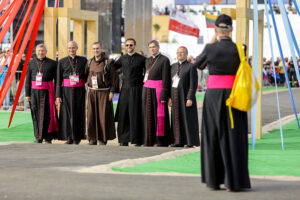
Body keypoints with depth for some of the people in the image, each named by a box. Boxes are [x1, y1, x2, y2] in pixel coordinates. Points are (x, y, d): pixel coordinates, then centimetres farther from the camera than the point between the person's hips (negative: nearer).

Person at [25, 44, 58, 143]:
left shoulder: (52, 63, 3)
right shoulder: (31, 63, 8)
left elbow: (57, 79, 2)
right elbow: (28, 79, 8)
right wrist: (27, 94, 2)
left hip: (47, 92, -2)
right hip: (35, 91, 2)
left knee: (47, 114, -6)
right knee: (36, 114, 2)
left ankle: (48, 137, -1)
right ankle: (38, 137, 9)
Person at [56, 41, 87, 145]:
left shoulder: (83, 60, 6)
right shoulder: (62, 62, 5)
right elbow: (58, 80, 3)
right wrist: (58, 95, -4)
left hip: (79, 91, 0)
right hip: (67, 91, 0)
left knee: (79, 114, 2)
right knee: (67, 113, -1)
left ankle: (77, 137, 11)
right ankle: (69, 137, 4)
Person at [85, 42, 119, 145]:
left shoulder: (108, 62, -4)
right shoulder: (90, 62, 9)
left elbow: (114, 77, -4)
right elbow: (86, 75, 20)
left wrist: (112, 91, -8)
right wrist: (88, 86, 11)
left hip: (103, 92, -4)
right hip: (91, 92, 4)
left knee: (103, 116, -4)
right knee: (91, 115, 0)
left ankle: (103, 138, 3)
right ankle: (93, 137, 6)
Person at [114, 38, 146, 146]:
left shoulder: (141, 59, 1)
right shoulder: (122, 59, 12)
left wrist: (142, 81, -1)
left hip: (136, 89, -3)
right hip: (125, 89, 3)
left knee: (135, 115, -5)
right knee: (123, 114, 1)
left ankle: (137, 140, -1)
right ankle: (124, 139, 6)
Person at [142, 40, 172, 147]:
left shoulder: (164, 60, -6)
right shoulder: (148, 60, 15)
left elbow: (166, 79, -10)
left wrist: (164, 96, -16)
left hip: (158, 90, -6)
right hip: (147, 90, 6)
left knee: (159, 115, -4)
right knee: (148, 115, 5)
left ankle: (160, 140, 1)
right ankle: (149, 140, 9)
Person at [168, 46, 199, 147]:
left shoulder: (191, 67, -4)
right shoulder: (173, 66, 15)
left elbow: (193, 84, -10)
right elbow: (170, 82, 14)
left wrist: (190, 98, -17)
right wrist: (169, 97, 6)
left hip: (185, 96, -6)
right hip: (175, 96, 6)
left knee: (188, 119, -3)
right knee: (177, 119, 4)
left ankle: (191, 141, 0)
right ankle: (179, 141, 8)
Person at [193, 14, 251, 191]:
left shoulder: (211, 48, -6)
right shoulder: (239, 49, -7)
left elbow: (198, 64, 13)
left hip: (213, 95, 1)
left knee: (213, 136, 11)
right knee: (234, 138, 3)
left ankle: (213, 179, 11)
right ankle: (234, 181, 0)